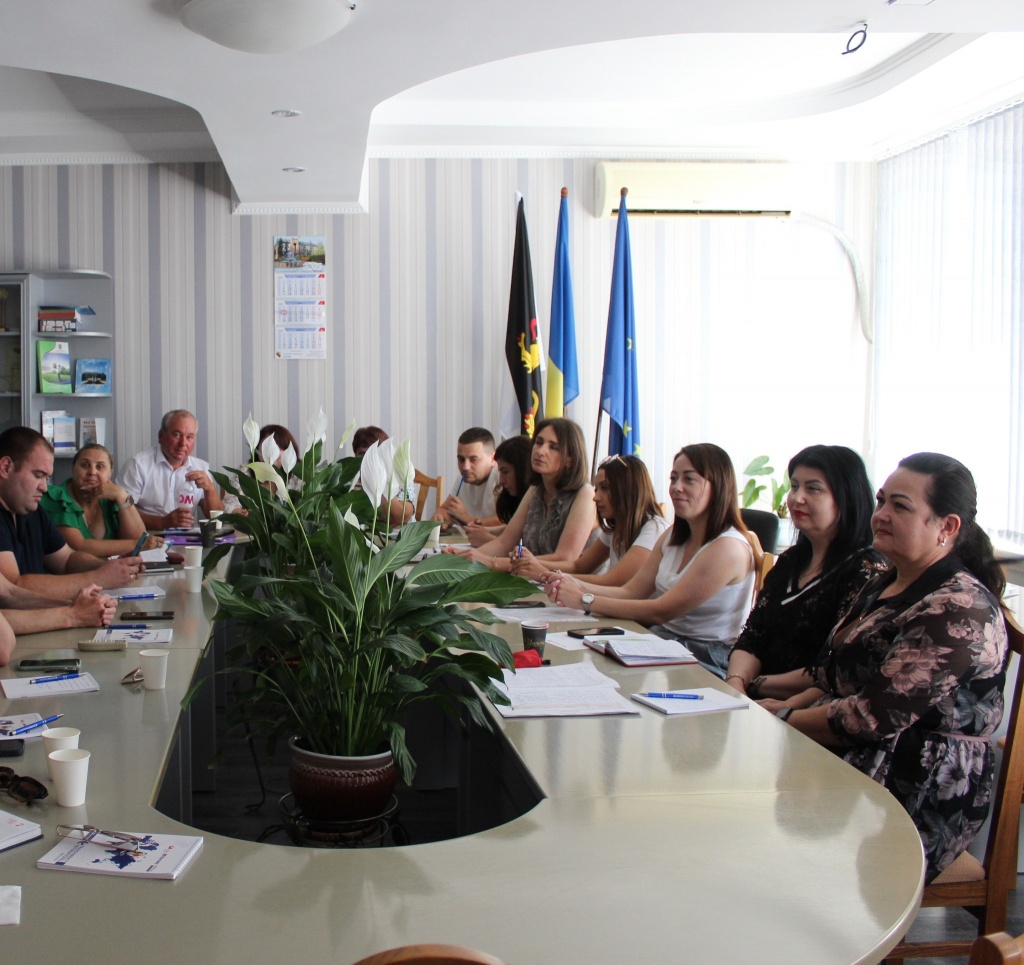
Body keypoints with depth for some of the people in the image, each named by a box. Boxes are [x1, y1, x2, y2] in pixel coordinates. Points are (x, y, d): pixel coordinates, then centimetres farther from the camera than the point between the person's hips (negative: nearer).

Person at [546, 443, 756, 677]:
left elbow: (661, 611, -19)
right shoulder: (674, 537, 11)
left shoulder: (730, 548, -18)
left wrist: (585, 600, -18)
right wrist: (576, 586, -13)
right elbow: (630, 592, 5)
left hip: (707, 661, -7)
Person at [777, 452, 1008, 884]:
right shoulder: (883, 586, 13)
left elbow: (876, 715, -23)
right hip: (858, 765, 9)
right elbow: (835, 683, 18)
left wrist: (785, 721, -11)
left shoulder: (959, 610, -17)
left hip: (922, 799, -8)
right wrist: (787, 708, -1)